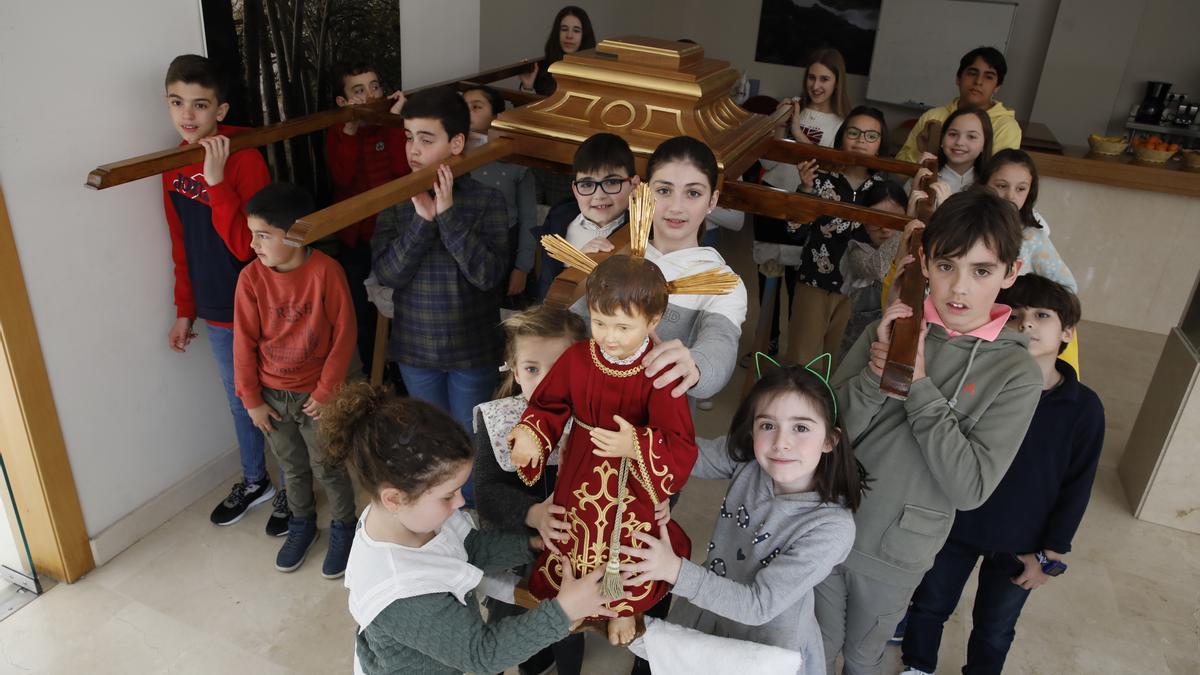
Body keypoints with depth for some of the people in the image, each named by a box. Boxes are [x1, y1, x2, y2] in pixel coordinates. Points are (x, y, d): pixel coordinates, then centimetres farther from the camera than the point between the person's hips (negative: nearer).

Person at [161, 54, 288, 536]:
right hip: (215, 312, 6)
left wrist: (217, 181, -33)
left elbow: (245, 245, -25)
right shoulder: (175, 164, 2)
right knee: (240, 401, 22)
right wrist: (185, 311, 13)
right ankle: (254, 481, 42)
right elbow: (182, 244, 10)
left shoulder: (244, 159, -19)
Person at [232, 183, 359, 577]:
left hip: (316, 394, -3)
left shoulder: (326, 271, -19)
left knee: (328, 467, 11)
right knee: (292, 467, 20)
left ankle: (344, 529, 33)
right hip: (272, 395, 3)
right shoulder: (251, 277, -11)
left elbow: (344, 335, -13)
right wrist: (251, 399, -1)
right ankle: (302, 524, 43)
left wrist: (326, 391, -11)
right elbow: (245, 342, -3)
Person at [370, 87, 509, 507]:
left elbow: (489, 274, -21)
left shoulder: (487, 200, -12)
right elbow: (386, 273, -12)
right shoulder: (396, 202, -5)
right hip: (415, 348, 3)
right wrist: (422, 220, -23)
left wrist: (448, 214, -26)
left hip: (473, 350, -2)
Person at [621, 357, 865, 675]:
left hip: (767, 648, -4)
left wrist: (676, 570, -37)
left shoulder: (833, 528, -29)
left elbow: (759, 605, -28)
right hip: (707, 605, 4)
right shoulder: (745, 459, -17)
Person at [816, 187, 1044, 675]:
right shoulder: (891, 330, -8)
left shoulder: (1017, 374, -12)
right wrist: (877, 372, -26)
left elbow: (970, 488, -20)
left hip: (895, 558, -1)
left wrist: (917, 383, -24)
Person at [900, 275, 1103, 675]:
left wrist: (1050, 554, -4)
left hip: (1019, 546, 0)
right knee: (930, 604, 20)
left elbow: (1076, 488, -6)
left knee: (994, 630, 19)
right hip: (955, 526, 1)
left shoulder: (1083, 408, -13)